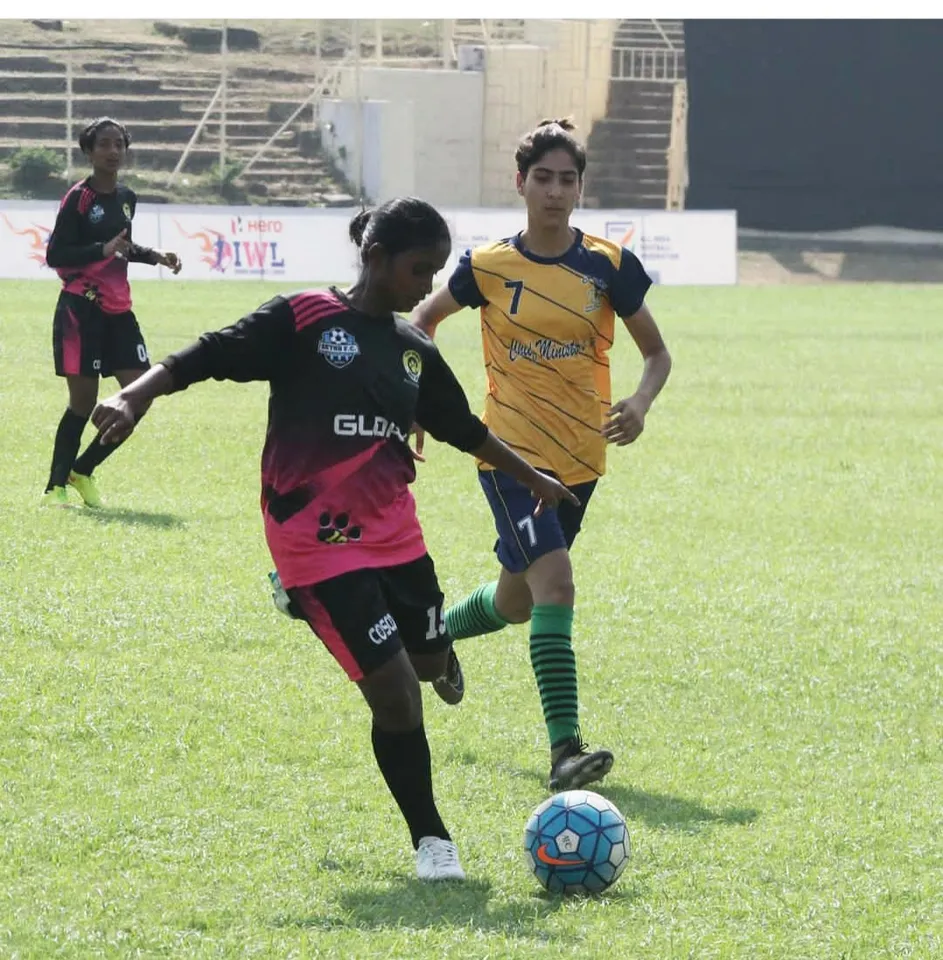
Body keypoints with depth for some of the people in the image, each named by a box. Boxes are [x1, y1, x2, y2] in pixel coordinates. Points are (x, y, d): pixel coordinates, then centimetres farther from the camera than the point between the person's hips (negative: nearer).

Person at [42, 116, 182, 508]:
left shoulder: (126, 197, 11)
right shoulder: (78, 198, -11)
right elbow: (55, 255, -15)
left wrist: (154, 255, 11)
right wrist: (103, 250, -27)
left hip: (118, 309, 7)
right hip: (81, 309, -7)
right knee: (83, 400, -6)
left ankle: (82, 472, 13)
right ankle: (55, 487, 7)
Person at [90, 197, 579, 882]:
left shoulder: (415, 351, 10)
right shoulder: (305, 320, -9)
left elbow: (463, 429, 25)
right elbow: (208, 358, -13)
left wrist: (533, 479, 35)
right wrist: (134, 397, -28)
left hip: (394, 532, 7)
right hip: (318, 541, -7)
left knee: (430, 661, 16)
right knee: (393, 689, -11)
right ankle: (431, 839, 4)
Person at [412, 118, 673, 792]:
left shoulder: (609, 265, -3)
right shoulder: (489, 267, -5)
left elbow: (657, 352, 5)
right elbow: (425, 320, 13)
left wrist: (640, 405, -15)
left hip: (580, 460, 4)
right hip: (511, 453, -4)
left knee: (516, 602, 17)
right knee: (554, 581, -22)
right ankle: (566, 750, -26)